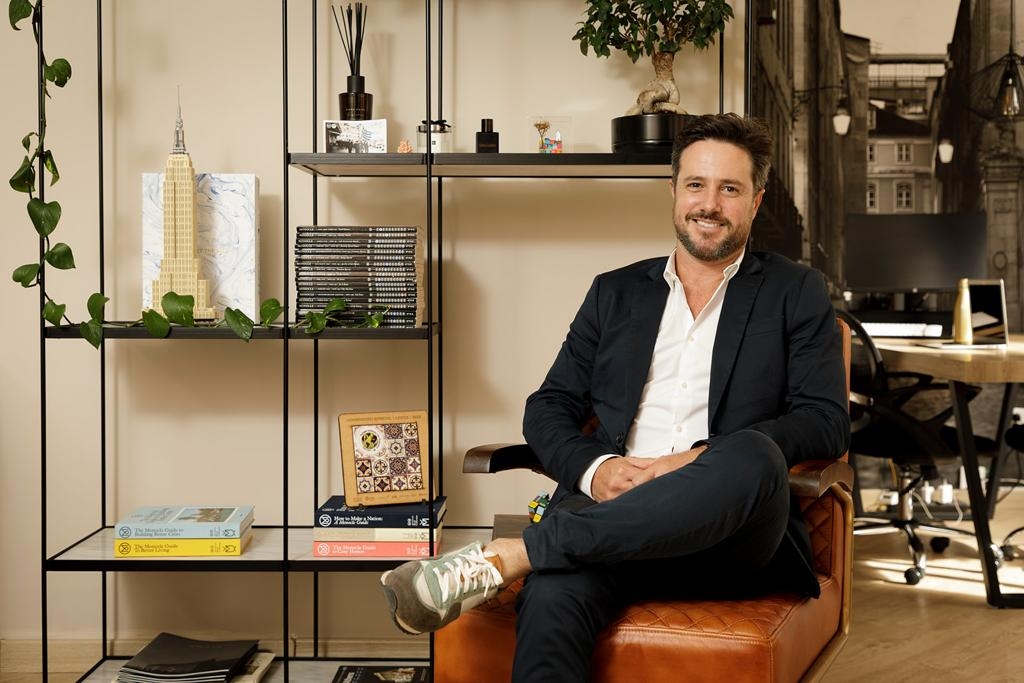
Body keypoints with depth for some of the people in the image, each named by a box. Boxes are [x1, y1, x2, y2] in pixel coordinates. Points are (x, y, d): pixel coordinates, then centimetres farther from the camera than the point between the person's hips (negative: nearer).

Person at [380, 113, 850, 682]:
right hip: (613, 511, 1)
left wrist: (703, 460, -13)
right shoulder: (616, 293, 22)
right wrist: (595, 467, -8)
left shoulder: (795, 292, 16)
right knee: (550, 601, -37)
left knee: (753, 456, -39)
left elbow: (826, 422, 3)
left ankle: (505, 557, -36)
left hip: (734, 537, 0)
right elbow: (548, 408, 17)